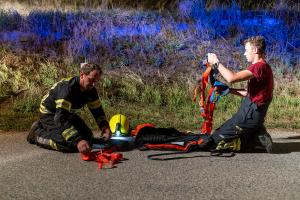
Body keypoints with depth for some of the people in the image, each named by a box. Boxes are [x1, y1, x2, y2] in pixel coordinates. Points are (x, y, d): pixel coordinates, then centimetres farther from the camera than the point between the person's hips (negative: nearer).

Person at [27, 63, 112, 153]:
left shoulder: (91, 90, -11)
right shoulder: (67, 87, -34)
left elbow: (97, 110, -1)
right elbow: (60, 118, -42)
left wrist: (104, 126, -23)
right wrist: (77, 140, -51)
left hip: (67, 113, 8)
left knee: (88, 138, 6)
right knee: (68, 145, -26)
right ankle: (37, 132, -2)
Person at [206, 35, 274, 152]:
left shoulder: (260, 66, -18)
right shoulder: (262, 66, 16)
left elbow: (231, 78, -28)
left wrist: (216, 63, -14)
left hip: (249, 114, -10)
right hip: (249, 112, 10)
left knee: (216, 139, -7)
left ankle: (257, 138, -6)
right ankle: (258, 135, 8)